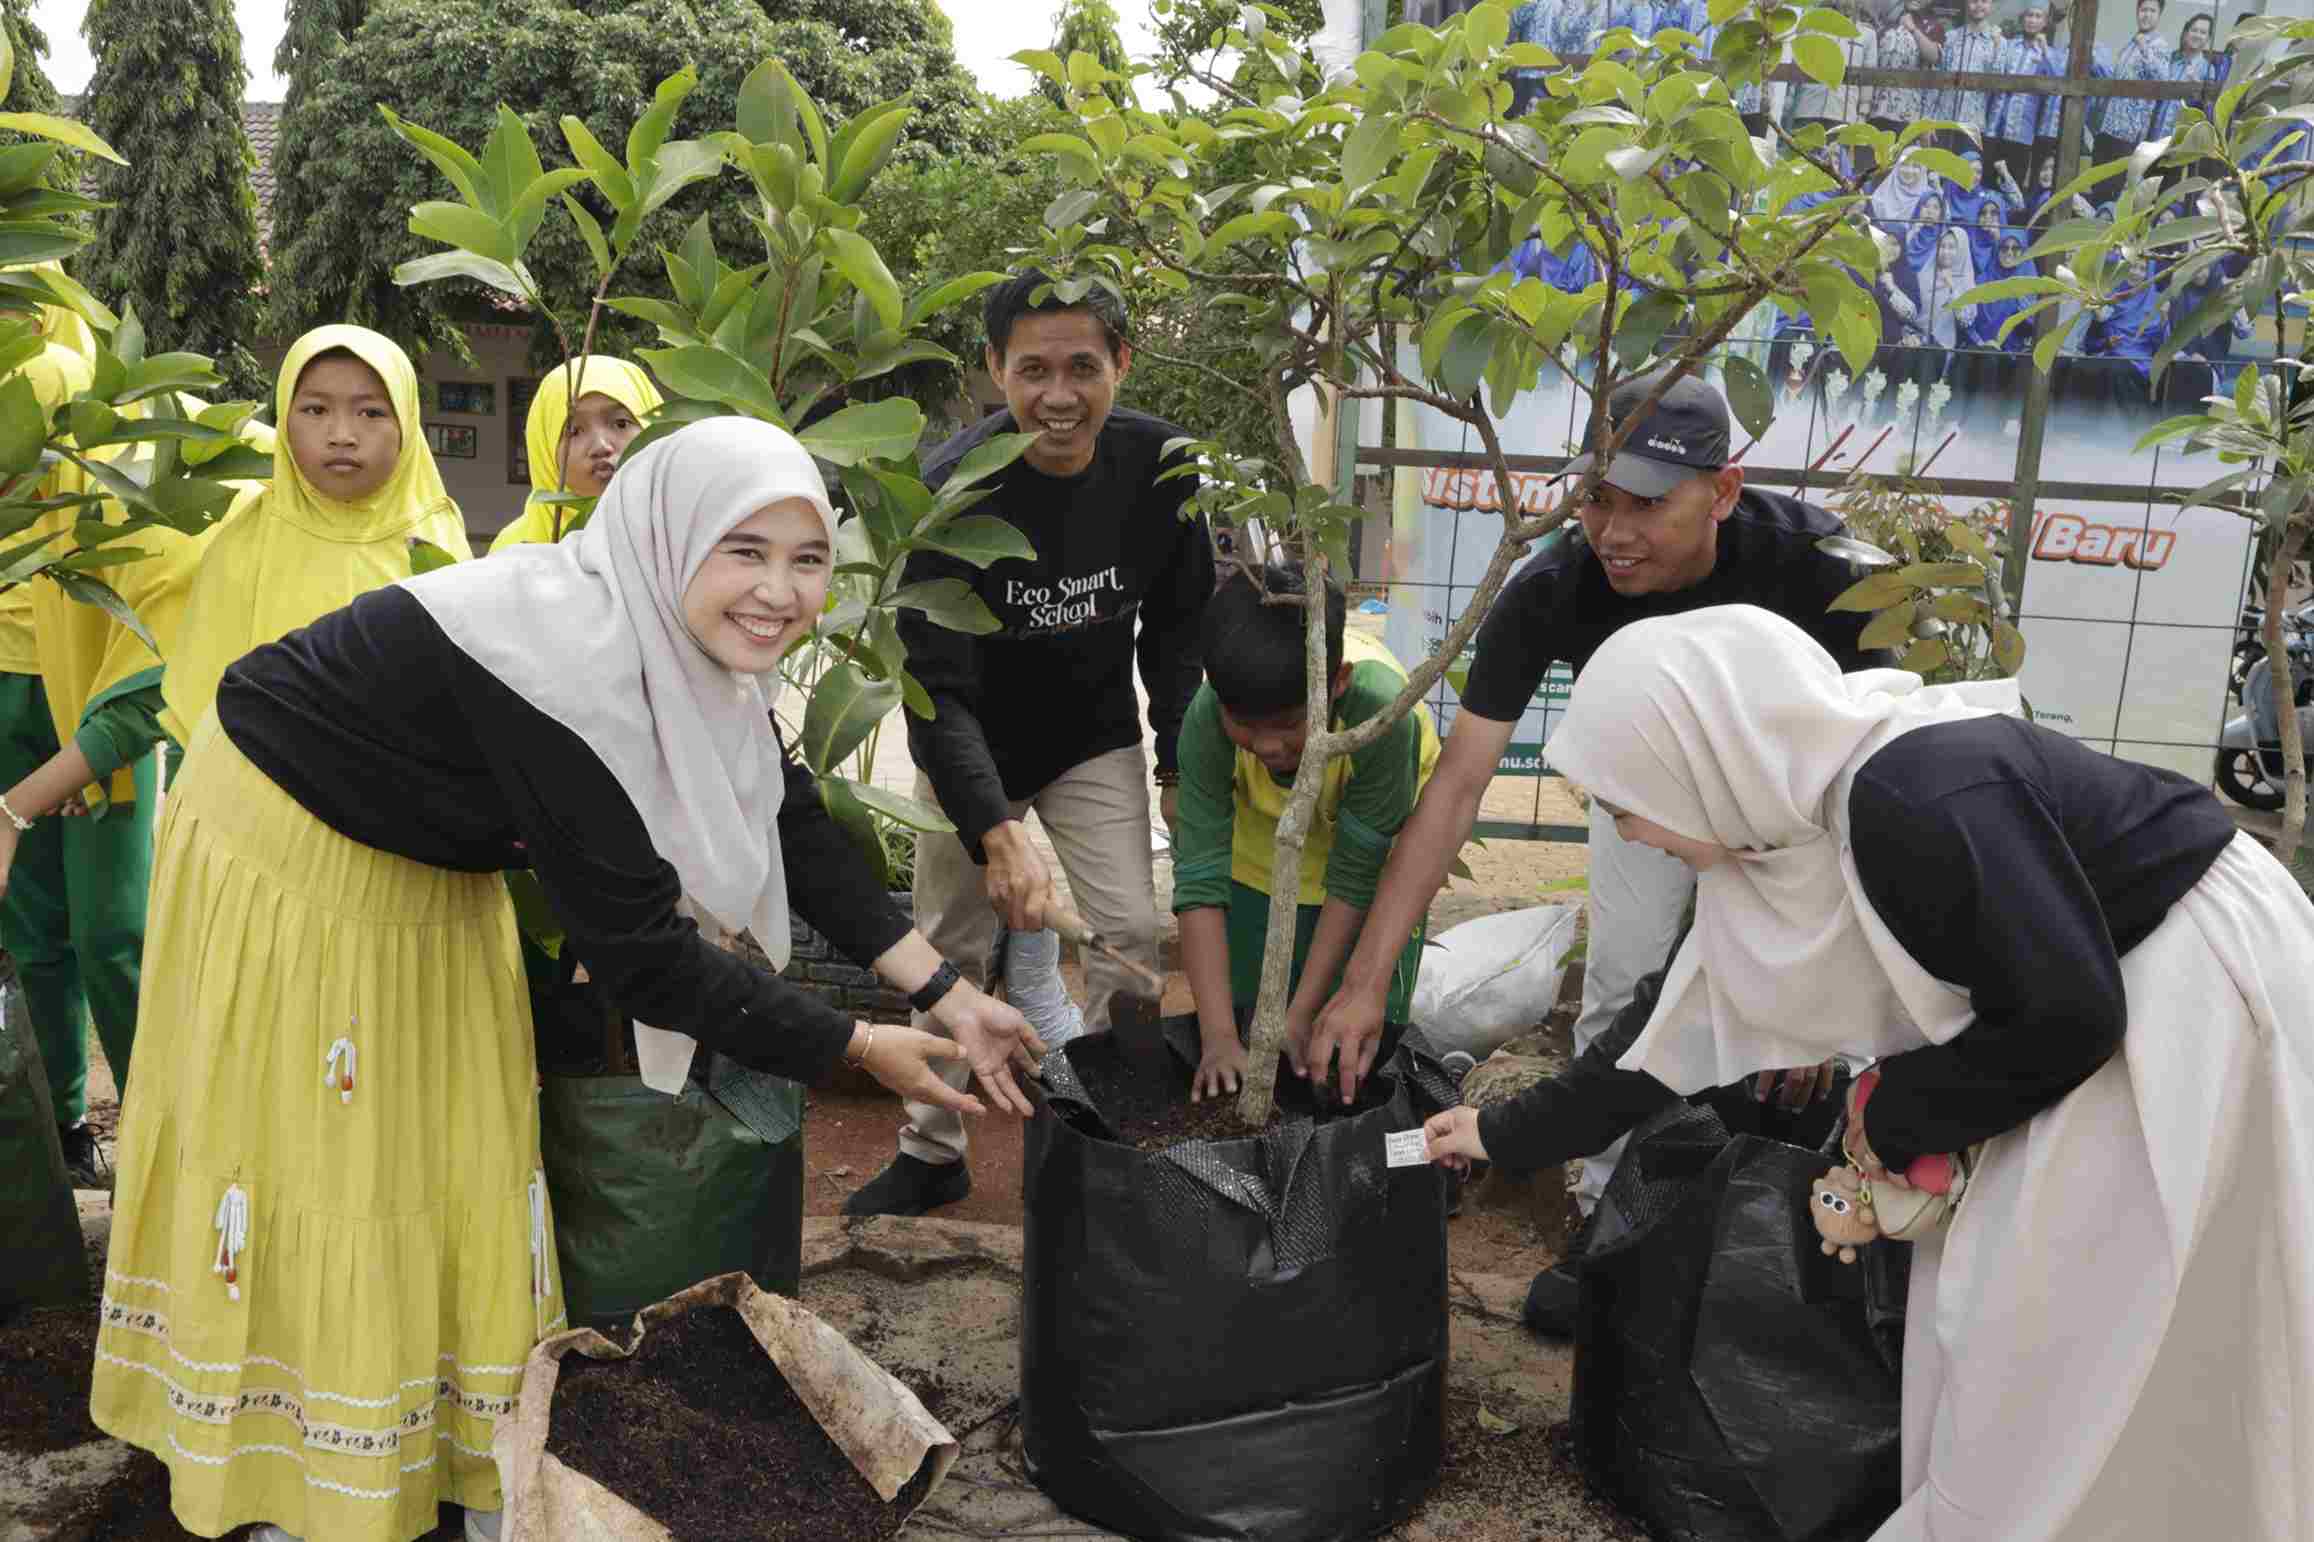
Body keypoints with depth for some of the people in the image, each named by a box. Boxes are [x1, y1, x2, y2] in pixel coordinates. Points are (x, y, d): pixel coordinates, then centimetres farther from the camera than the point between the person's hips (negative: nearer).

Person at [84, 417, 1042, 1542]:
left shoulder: (693, 646, -13)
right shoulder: (569, 665, -38)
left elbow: (790, 821, -7)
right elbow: (636, 952, -33)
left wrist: (946, 994, -15)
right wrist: (859, 1049, -24)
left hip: (436, 871, 8)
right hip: (284, 847, -8)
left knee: (460, 1150, 14)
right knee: (311, 1154, 4)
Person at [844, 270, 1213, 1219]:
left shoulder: (1160, 466, -16)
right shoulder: (950, 489, -28)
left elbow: (1178, 627, 0)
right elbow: (938, 687, -32)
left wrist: (1179, 763, -3)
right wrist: (996, 832, -44)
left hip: (1095, 740, 2)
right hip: (969, 750, -2)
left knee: (1127, 932, -7)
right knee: (952, 947, 7)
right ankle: (932, 1154, 25)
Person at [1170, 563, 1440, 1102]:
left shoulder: (1382, 709, -41)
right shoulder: (1207, 716, -35)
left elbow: (1354, 876, -30)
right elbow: (1200, 878, -32)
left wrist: (1300, 1014, -26)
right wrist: (1219, 1036, -37)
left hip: (1371, 851, -1)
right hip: (1262, 854, 2)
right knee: (1243, 1023, 6)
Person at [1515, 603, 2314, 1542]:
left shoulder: (1919, 799, -36)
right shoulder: (1778, 802, -7)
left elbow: (2064, 1017, -28)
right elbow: (1689, 1028, 3)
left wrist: (1899, 1113, -13)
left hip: (2191, 987, -8)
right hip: (2103, 988, 9)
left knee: (2073, 1341, 1)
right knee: (1992, 1300, 17)